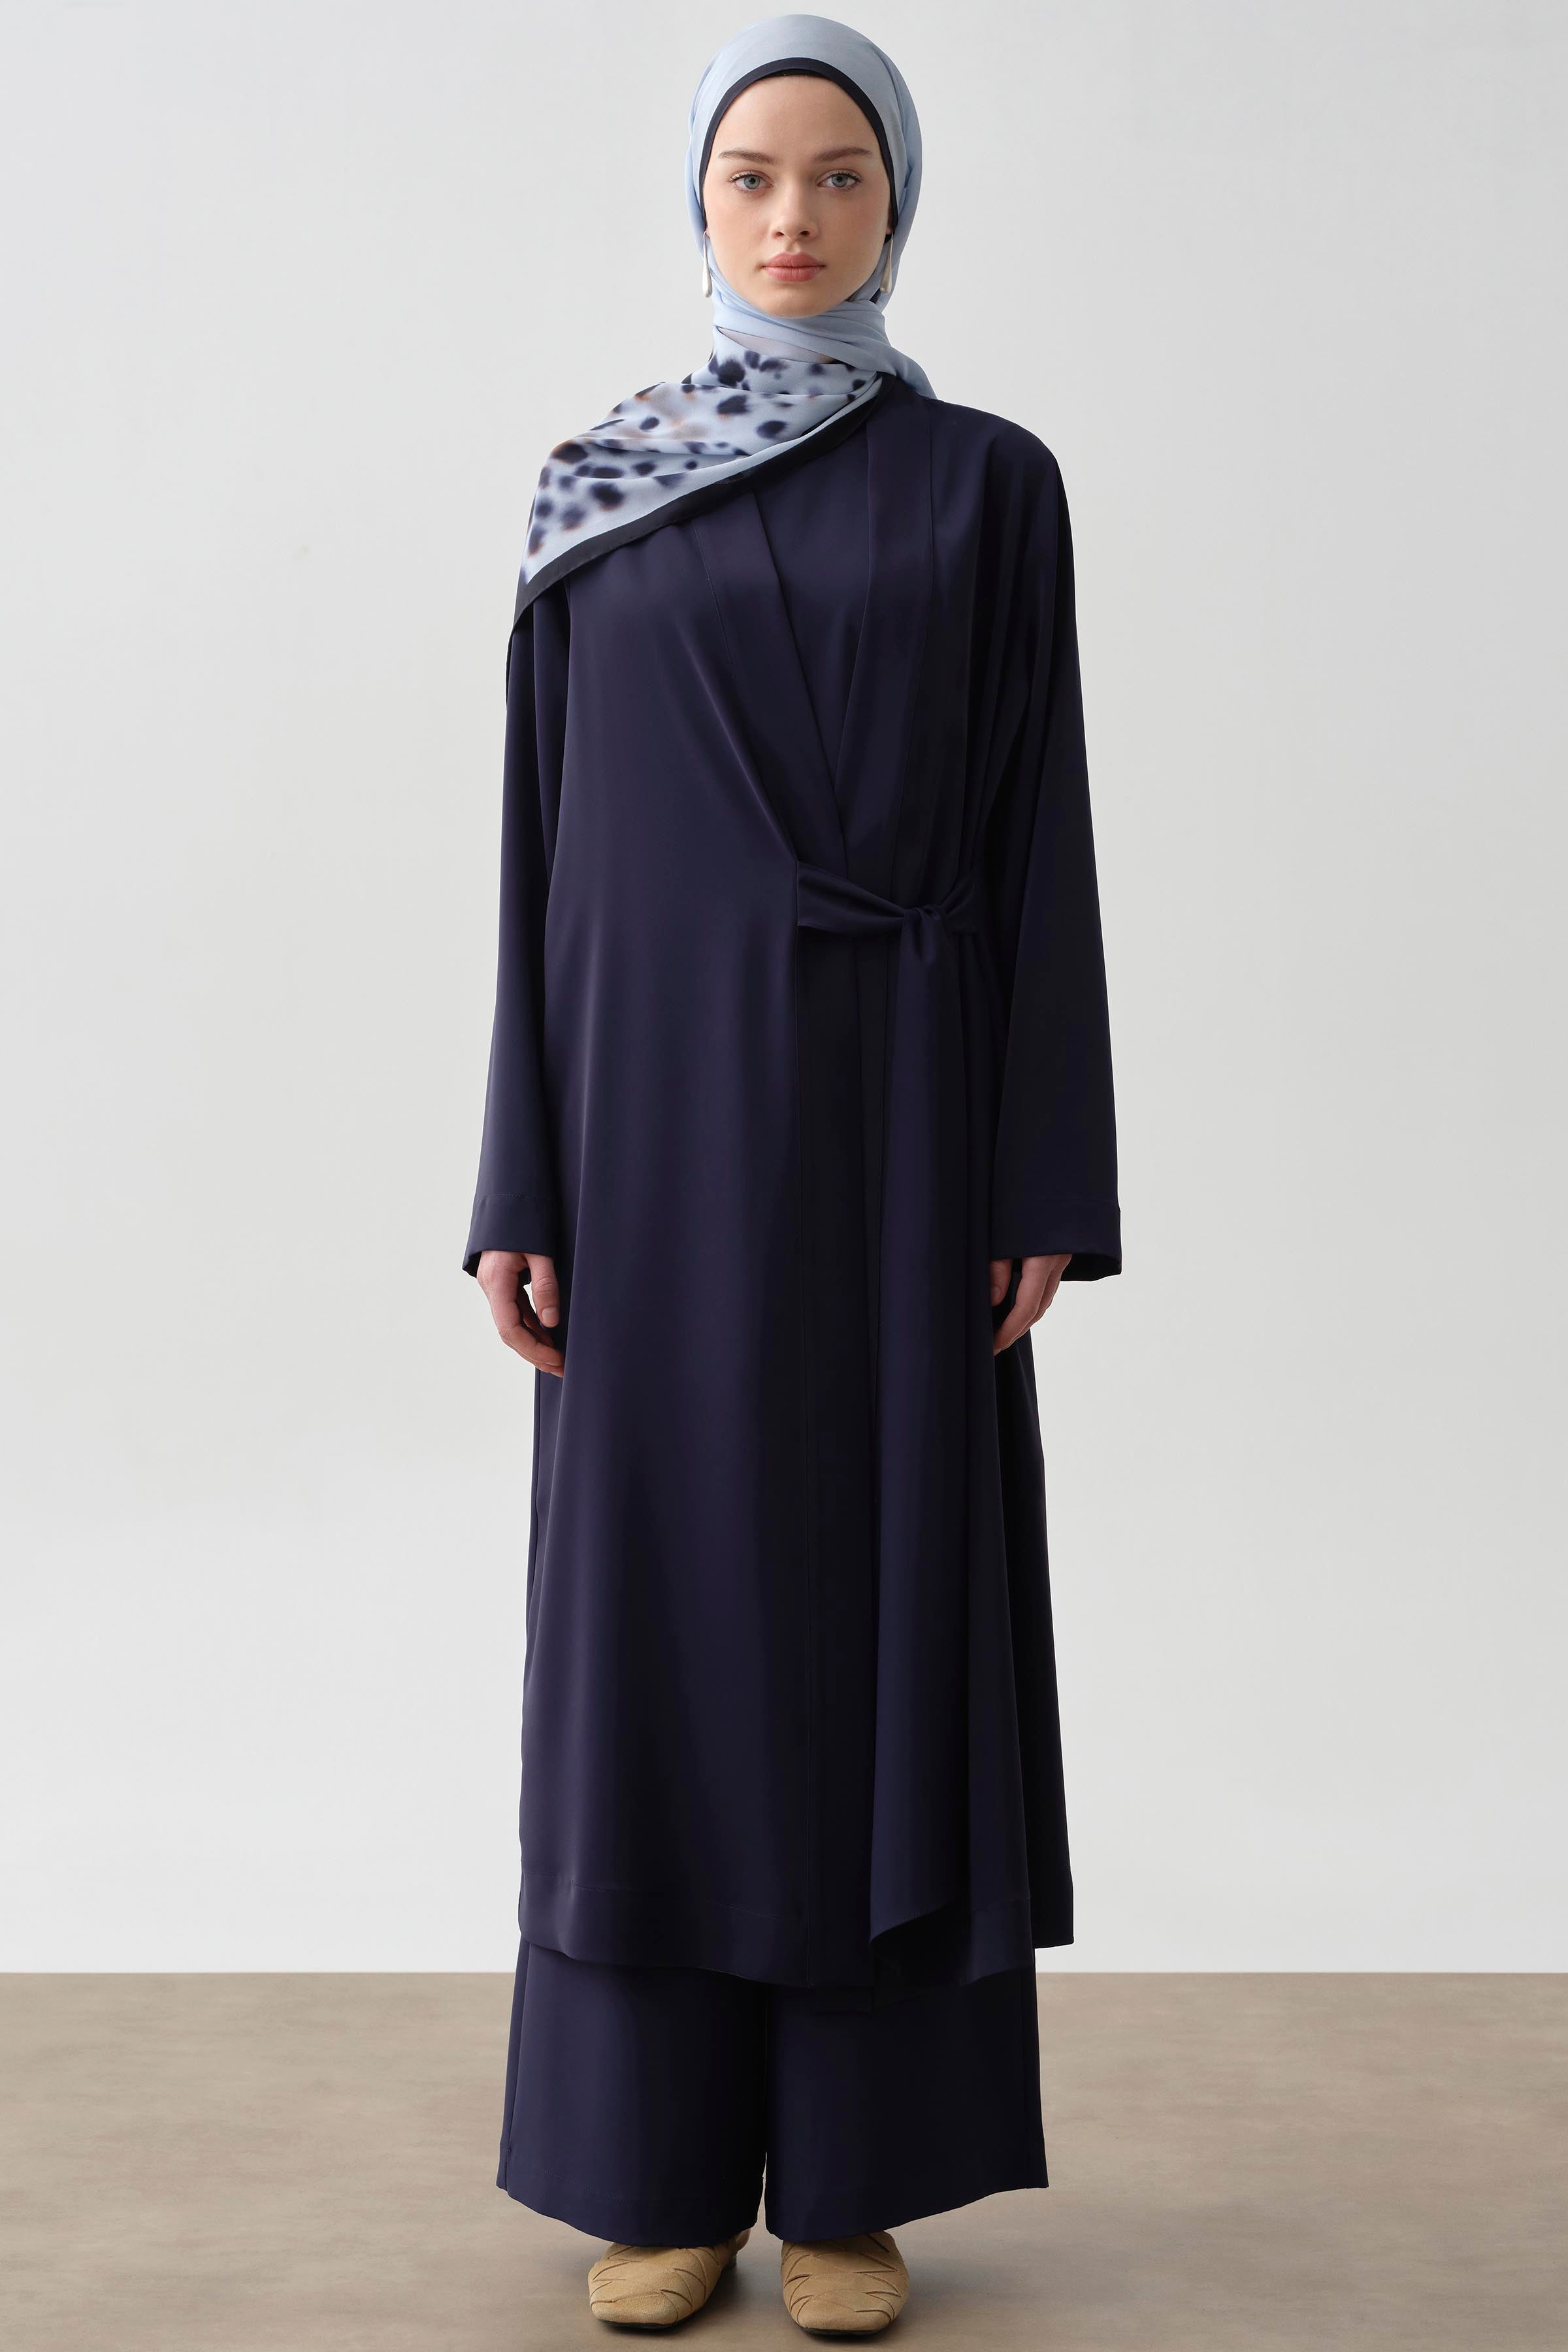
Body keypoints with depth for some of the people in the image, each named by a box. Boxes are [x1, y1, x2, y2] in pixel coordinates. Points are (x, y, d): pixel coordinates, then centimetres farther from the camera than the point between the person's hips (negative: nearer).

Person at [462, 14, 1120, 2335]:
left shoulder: (990, 486, 7)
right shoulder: (597, 502, 10)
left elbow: (1041, 836, 2)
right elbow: (553, 844, 6)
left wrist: (1048, 1183, -5)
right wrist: (522, 1181, -1)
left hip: (899, 1110, -1)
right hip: (669, 1106, 1)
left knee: (884, 1607, 1)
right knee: (664, 1614, 2)